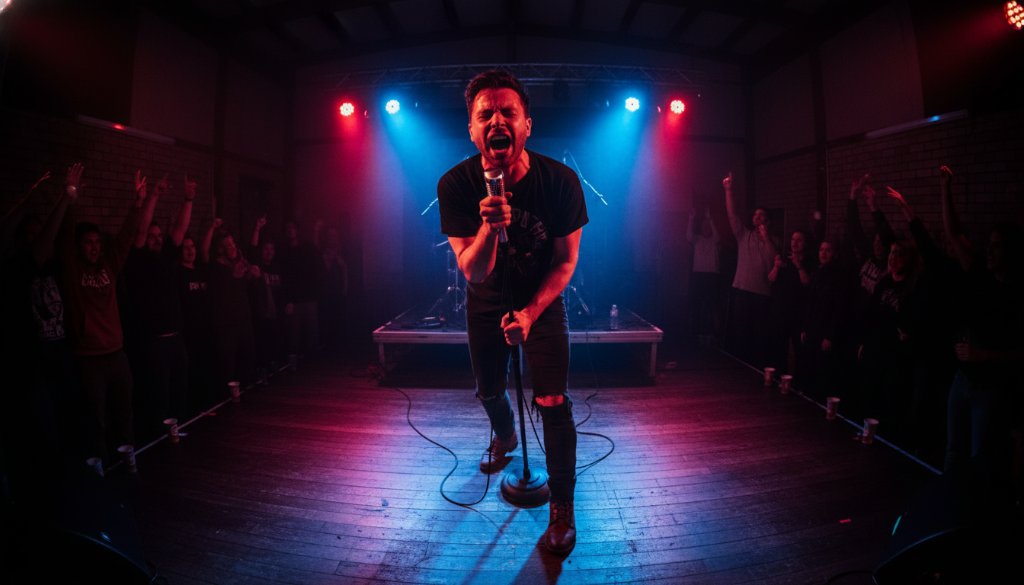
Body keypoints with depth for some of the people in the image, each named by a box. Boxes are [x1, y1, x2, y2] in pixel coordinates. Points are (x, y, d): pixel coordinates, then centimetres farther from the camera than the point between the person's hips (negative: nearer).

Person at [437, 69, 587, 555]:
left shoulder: (560, 181, -24)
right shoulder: (455, 185, -23)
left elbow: (566, 261, -14)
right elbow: (473, 272, -25)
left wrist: (530, 313, -24)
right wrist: (489, 227, -45)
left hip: (543, 300, -2)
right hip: (486, 302, 2)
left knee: (552, 402, -10)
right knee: (489, 390, 20)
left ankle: (562, 506, 11)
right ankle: (505, 437, 56)